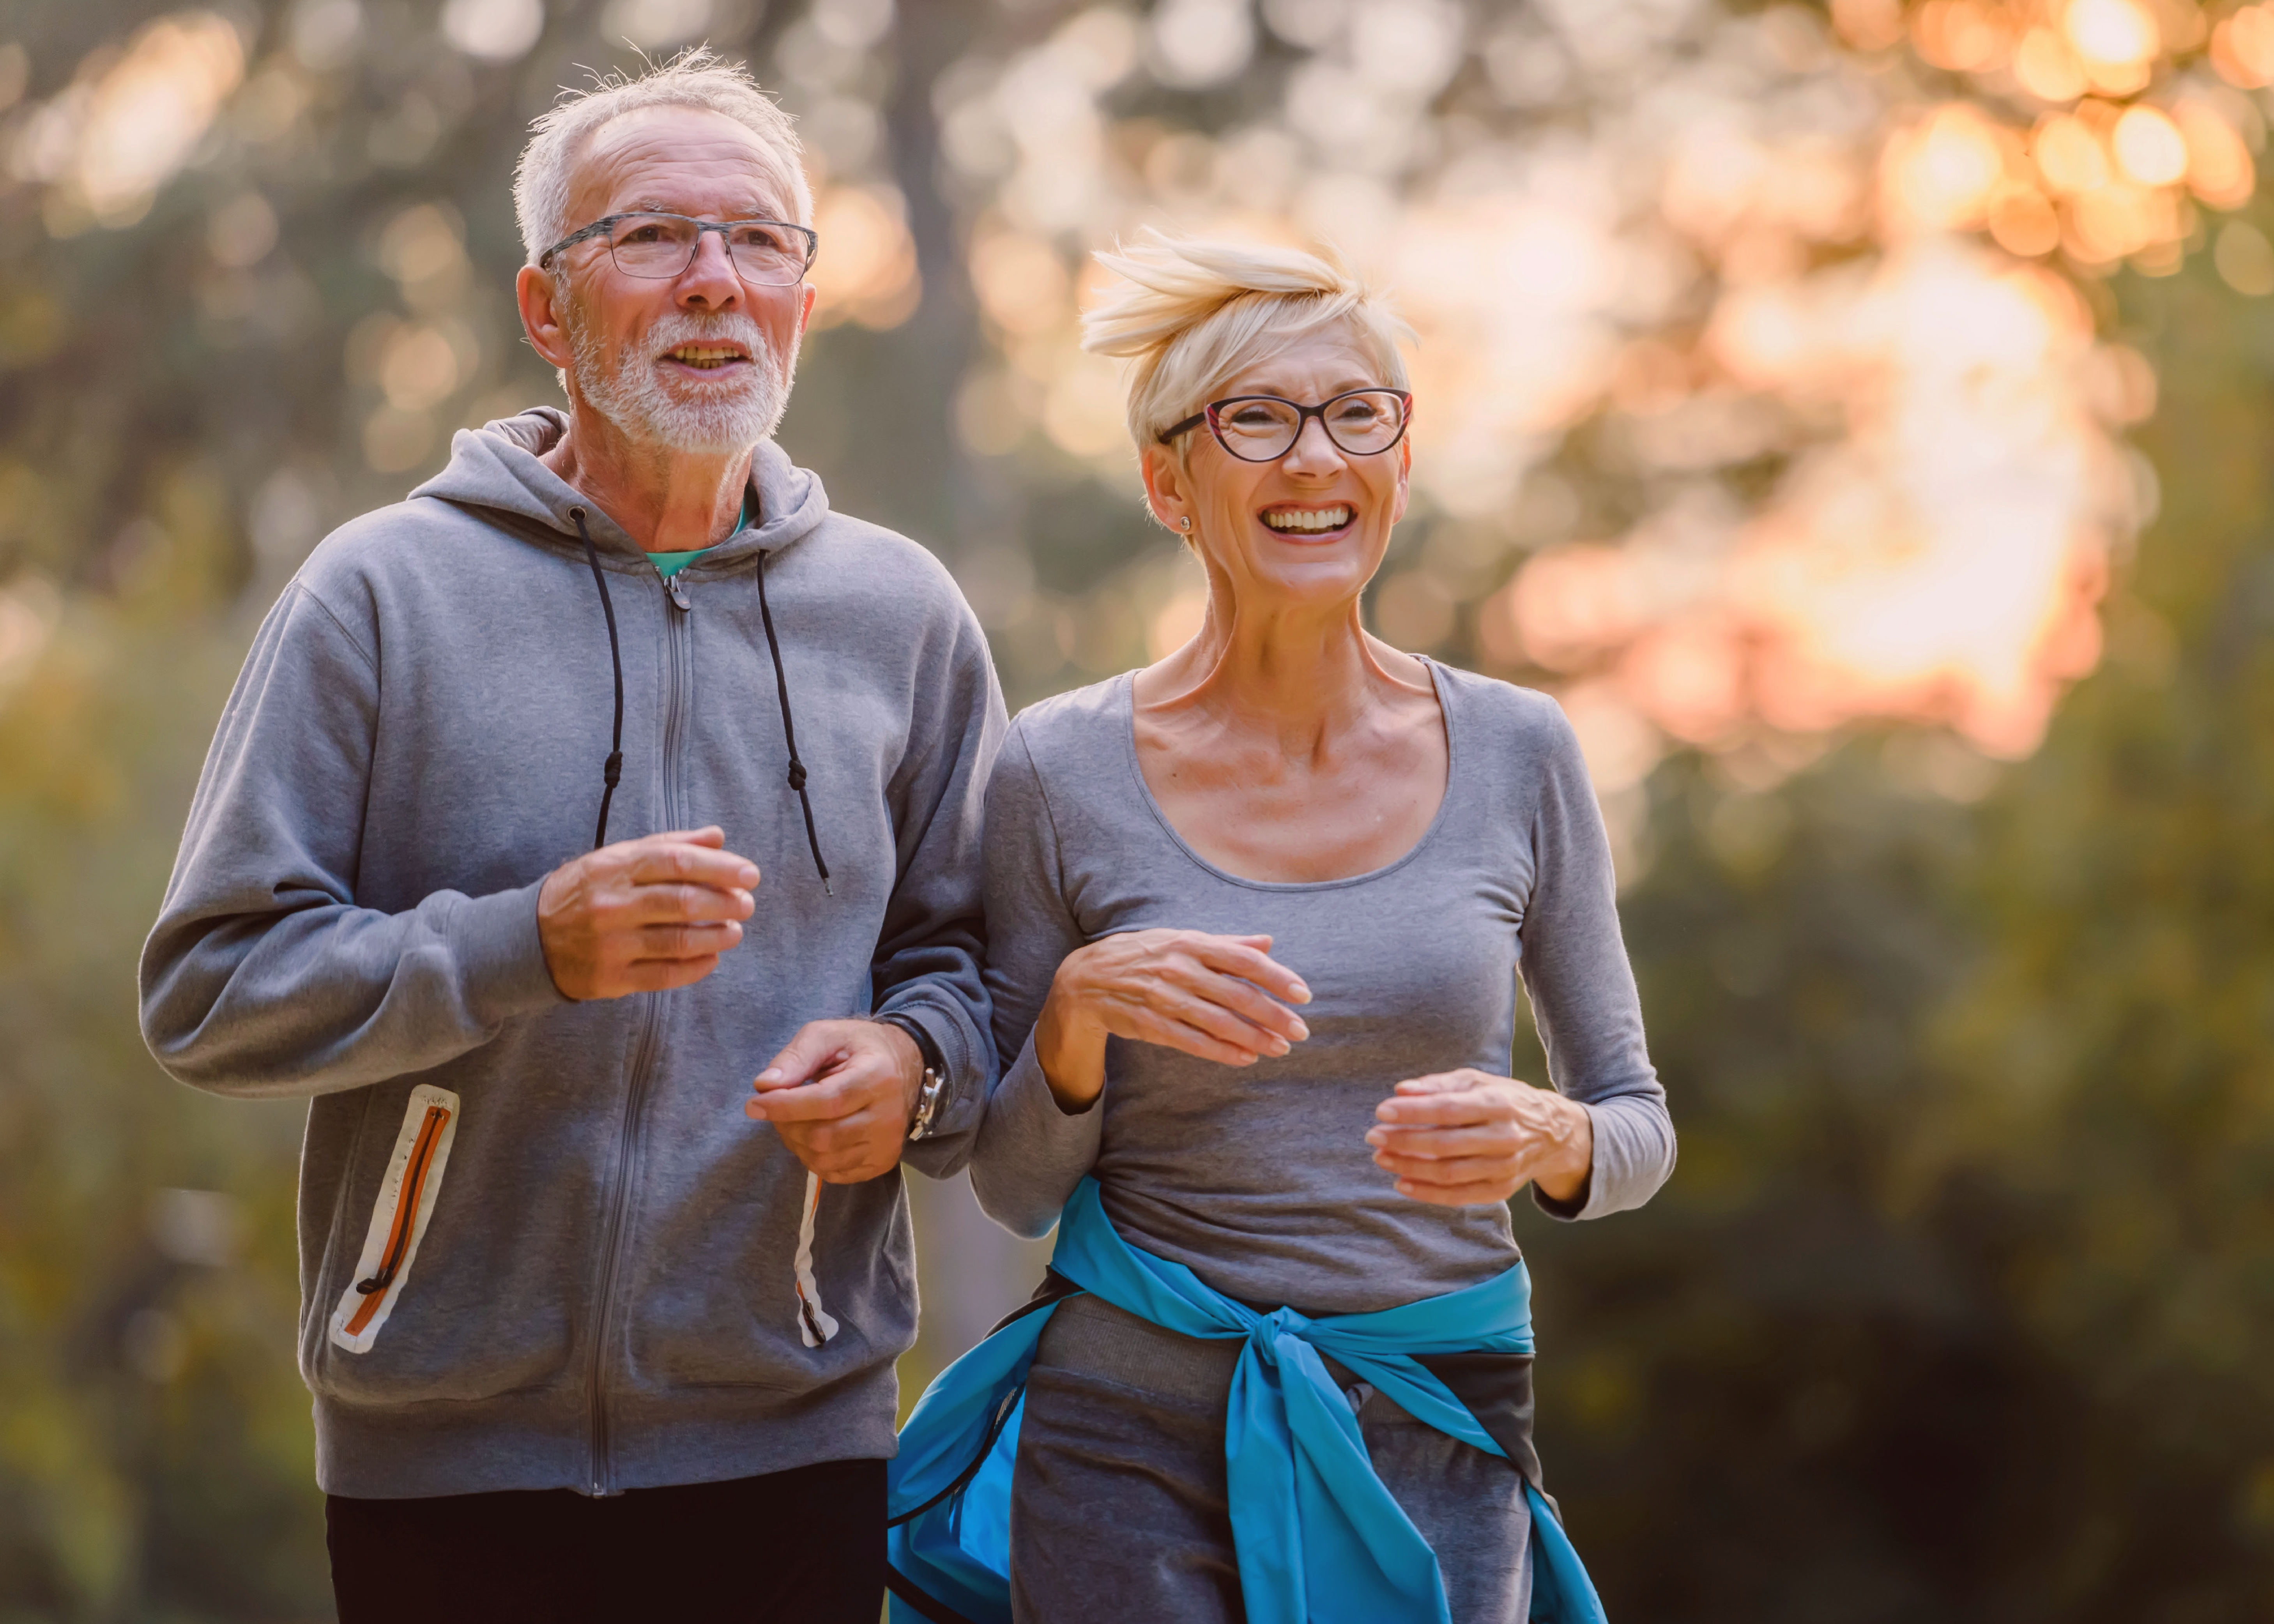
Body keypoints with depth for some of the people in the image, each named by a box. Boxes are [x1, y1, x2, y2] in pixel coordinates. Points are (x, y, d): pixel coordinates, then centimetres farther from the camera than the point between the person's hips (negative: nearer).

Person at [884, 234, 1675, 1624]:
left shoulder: (1517, 754, 0)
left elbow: (1640, 1128, 7)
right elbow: (1015, 1185, 2)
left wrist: (1542, 1140, -15)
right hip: (1135, 1448, -1)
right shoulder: (1064, 771, -4)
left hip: (1436, 1453, 1)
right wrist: (1076, 1013, -18)